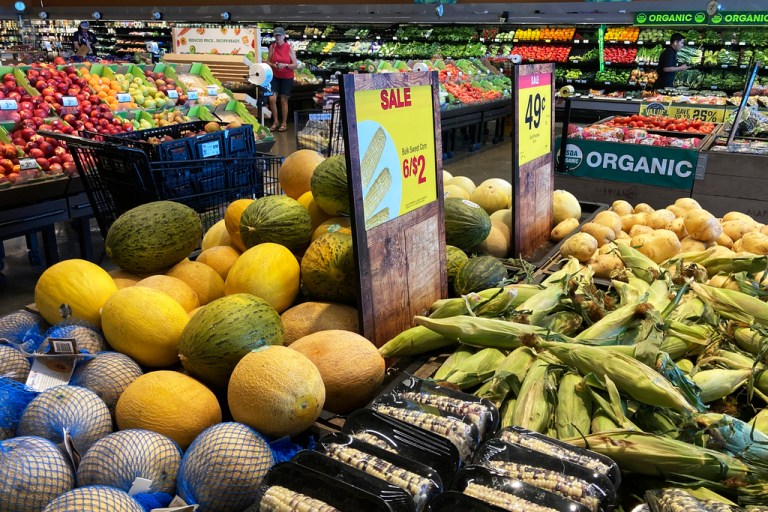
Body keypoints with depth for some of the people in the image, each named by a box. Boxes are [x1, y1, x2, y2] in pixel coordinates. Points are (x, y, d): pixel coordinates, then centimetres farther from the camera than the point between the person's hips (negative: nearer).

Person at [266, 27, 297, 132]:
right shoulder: (272, 47, -2)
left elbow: (295, 65, -8)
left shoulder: (289, 48, -9)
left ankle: (283, 123, 17)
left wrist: (285, 65, -23)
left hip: (287, 78, -2)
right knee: (272, 99, -6)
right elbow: (268, 62, 3)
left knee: (283, 100, 3)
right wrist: (273, 65, -17)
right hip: (275, 77, 2)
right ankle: (275, 121, 13)